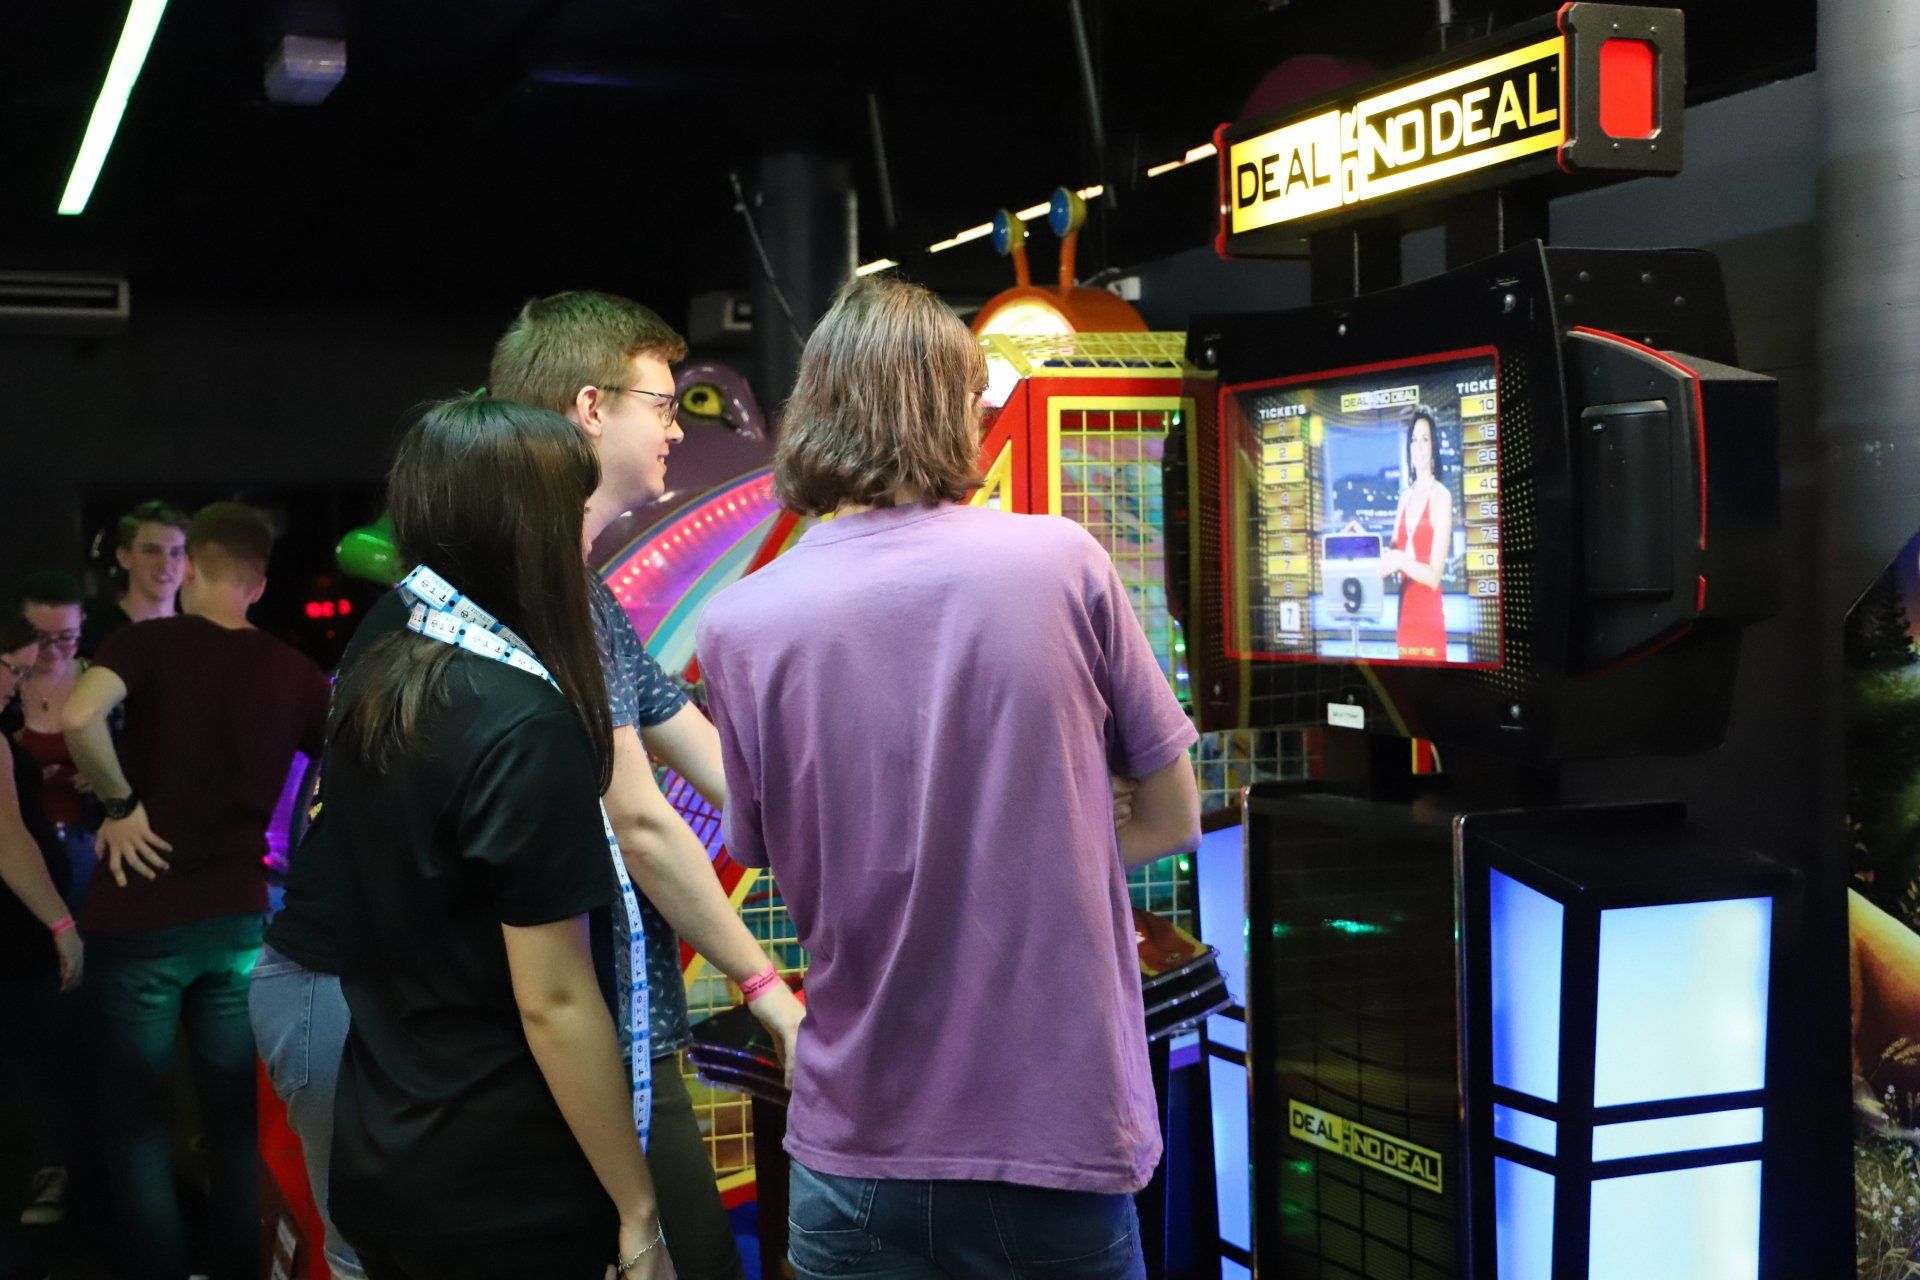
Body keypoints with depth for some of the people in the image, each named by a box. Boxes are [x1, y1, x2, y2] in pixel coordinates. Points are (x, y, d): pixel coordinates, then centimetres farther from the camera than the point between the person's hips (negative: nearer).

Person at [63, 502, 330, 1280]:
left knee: (136, 1116, 9)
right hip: (240, 916, 3)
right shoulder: (295, 672, 4)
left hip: (142, 915, -3)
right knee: (237, 1116, 14)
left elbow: (79, 716, -27)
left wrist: (120, 805, -14)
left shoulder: (150, 642, -7)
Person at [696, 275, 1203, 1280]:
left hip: (858, 1154, 1)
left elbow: (792, 874, 2)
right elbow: (1172, 818, 1)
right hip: (1062, 1133, 0)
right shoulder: (1063, 562, -9)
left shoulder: (740, 625, -8)